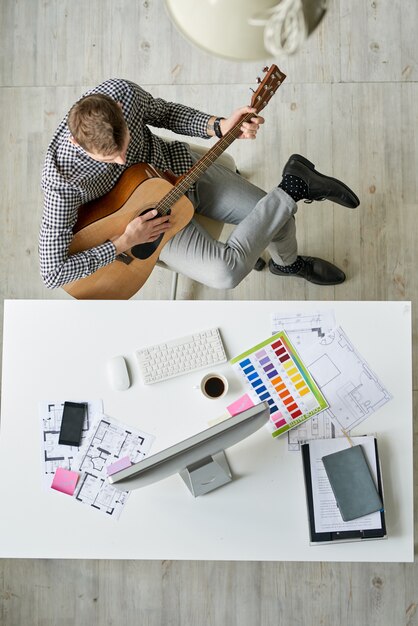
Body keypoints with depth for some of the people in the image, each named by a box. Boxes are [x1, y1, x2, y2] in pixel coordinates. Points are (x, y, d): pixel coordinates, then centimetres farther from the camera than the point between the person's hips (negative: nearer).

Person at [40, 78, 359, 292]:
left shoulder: (121, 91, -24)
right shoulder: (62, 179, -33)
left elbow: (162, 112, -1)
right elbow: (53, 272, -30)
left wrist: (220, 127, -17)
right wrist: (124, 243, -29)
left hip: (180, 165, 4)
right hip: (150, 219, -3)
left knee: (278, 214, 0)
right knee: (225, 273, -25)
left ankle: (287, 262, 36)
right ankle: (295, 186, -8)